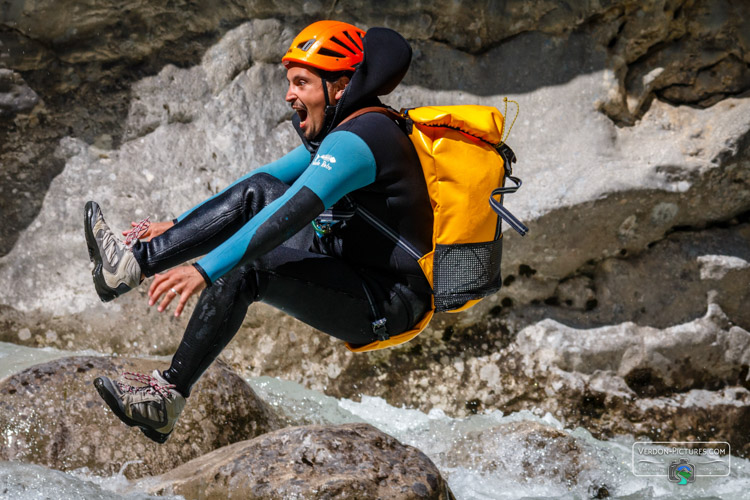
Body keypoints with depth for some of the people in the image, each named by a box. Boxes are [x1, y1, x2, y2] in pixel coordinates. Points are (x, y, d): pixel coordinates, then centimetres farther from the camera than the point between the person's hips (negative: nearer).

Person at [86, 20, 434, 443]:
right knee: (257, 191, 1)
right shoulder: (345, 133, 12)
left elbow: (290, 214, -32)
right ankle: (136, 264, -5)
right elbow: (268, 180, 19)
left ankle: (167, 400, -19)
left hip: (389, 305, -10)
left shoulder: (356, 141, -20)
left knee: (243, 269, -26)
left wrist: (204, 270, -37)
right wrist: (179, 225, 17)